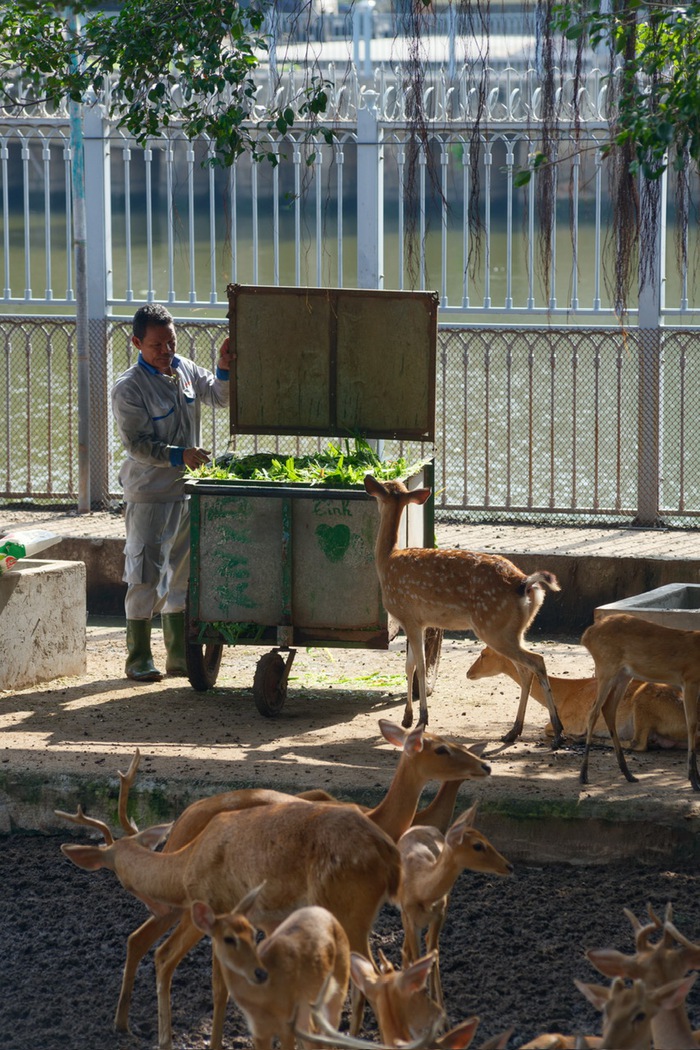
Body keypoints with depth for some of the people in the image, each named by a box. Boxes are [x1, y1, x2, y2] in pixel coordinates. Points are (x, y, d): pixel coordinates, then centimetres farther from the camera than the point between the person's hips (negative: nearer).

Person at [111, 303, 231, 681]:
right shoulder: (128, 388, -14)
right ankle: (138, 659, 5)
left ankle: (179, 656, 21)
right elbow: (136, 445, -17)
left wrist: (225, 367, -3)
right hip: (148, 494, -6)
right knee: (145, 578, -4)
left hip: (185, 491, 7)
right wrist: (177, 455, -28)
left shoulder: (186, 370, 5)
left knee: (181, 577, 12)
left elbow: (220, 396, 17)